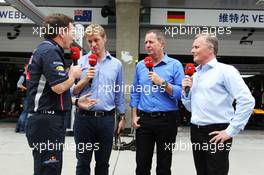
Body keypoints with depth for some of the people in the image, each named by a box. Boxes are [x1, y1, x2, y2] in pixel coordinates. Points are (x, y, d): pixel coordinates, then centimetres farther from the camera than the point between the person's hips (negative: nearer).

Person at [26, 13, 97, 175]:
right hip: (47, 121, -10)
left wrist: (76, 101, 16)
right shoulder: (50, 51, -15)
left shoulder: (45, 50, 18)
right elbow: (59, 87, -25)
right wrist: (73, 74, -5)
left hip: (46, 120, 10)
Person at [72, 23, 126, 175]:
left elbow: (120, 93, 11)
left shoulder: (116, 64, 7)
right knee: (83, 162, 8)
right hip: (84, 117, -1)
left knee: (103, 163, 12)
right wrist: (85, 80, -14)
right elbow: (72, 91, 0)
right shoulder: (80, 62, 2)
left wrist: (122, 117, 10)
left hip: (107, 119, 1)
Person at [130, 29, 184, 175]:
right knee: (142, 163, 10)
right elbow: (135, 93, 11)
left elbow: (181, 93, -11)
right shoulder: (140, 65, 8)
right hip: (144, 119, 3)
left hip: (167, 120, -3)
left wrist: (162, 83, -19)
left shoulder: (175, 65, -4)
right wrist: (133, 116, 4)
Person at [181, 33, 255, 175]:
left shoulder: (225, 70, -8)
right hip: (196, 132, 7)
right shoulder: (195, 75, 13)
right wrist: (185, 90, 1)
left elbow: (247, 101, -16)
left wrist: (231, 131, -17)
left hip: (216, 133, -7)